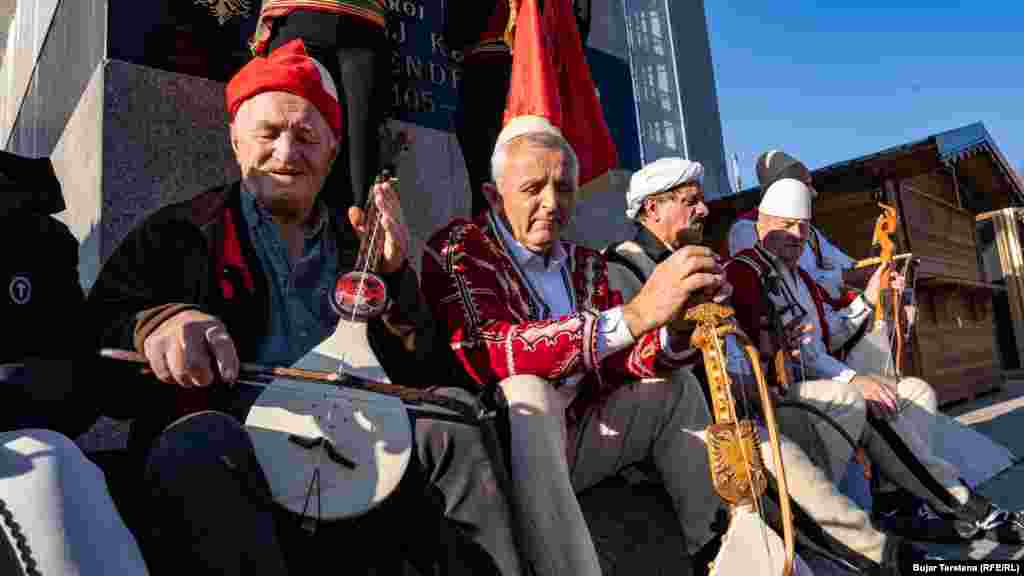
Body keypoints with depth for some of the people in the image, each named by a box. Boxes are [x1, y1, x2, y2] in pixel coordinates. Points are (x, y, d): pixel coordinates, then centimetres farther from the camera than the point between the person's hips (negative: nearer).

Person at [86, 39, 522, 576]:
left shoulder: (356, 246, 17)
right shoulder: (180, 231, 10)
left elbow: (419, 375, 12)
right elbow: (94, 331, 0)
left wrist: (394, 272, -3)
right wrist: (156, 324, -23)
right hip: (229, 446, -2)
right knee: (203, 444, -34)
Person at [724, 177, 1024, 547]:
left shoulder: (798, 276, 22)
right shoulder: (743, 273, -11)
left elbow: (830, 333, 26)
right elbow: (776, 350, -20)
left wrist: (869, 297, 13)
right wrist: (854, 379, -23)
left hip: (814, 382, 10)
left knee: (915, 391, 5)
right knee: (854, 400, -31)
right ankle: (960, 506, -14)